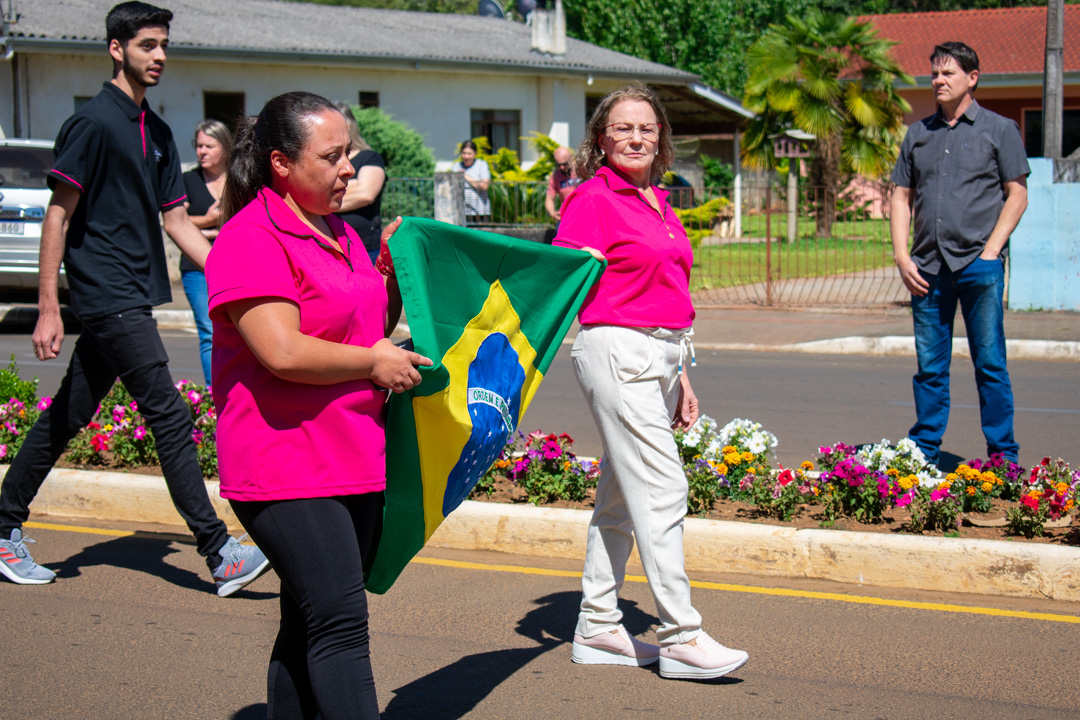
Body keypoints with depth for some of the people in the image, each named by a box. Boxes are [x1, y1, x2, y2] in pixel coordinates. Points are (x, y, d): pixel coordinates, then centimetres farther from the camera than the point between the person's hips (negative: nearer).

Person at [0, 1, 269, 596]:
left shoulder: (157, 133, 15)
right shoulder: (93, 122, -10)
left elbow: (176, 221, 19)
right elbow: (58, 216, -11)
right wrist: (48, 309, -15)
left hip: (132, 296, 8)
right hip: (109, 296, -8)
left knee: (66, 417, 14)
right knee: (170, 417, -10)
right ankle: (219, 554, -8)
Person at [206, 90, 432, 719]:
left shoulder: (338, 232, 17)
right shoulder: (252, 240, -13)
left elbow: (371, 327, 29)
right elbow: (282, 352, -23)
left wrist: (394, 275, 11)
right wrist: (375, 362, -11)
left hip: (355, 458, 9)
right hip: (289, 464, -9)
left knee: (312, 626, 13)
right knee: (339, 622, -13)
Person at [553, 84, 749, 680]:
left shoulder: (659, 205, 17)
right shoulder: (593, 200, -8)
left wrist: (681, 378, 22)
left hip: (659, 356, 9)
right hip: (616, 352, -9)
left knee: (620, 495, 11)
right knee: (661, 491, -10)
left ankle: (597, 629, 18)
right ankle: (681, 638, -6)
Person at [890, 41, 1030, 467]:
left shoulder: (999, 130, 5)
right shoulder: (918, 134, 16)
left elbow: (1017, 196, 2)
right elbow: (901, 197, 15)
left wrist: (991, 251, -9)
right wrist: (902, 257, 2)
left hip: (979, 264, -3)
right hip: (927, 268, 4)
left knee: (990, 363, -2)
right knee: (929, 366, 7)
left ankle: (1003, 456, 4)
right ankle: (923, 453, 14)